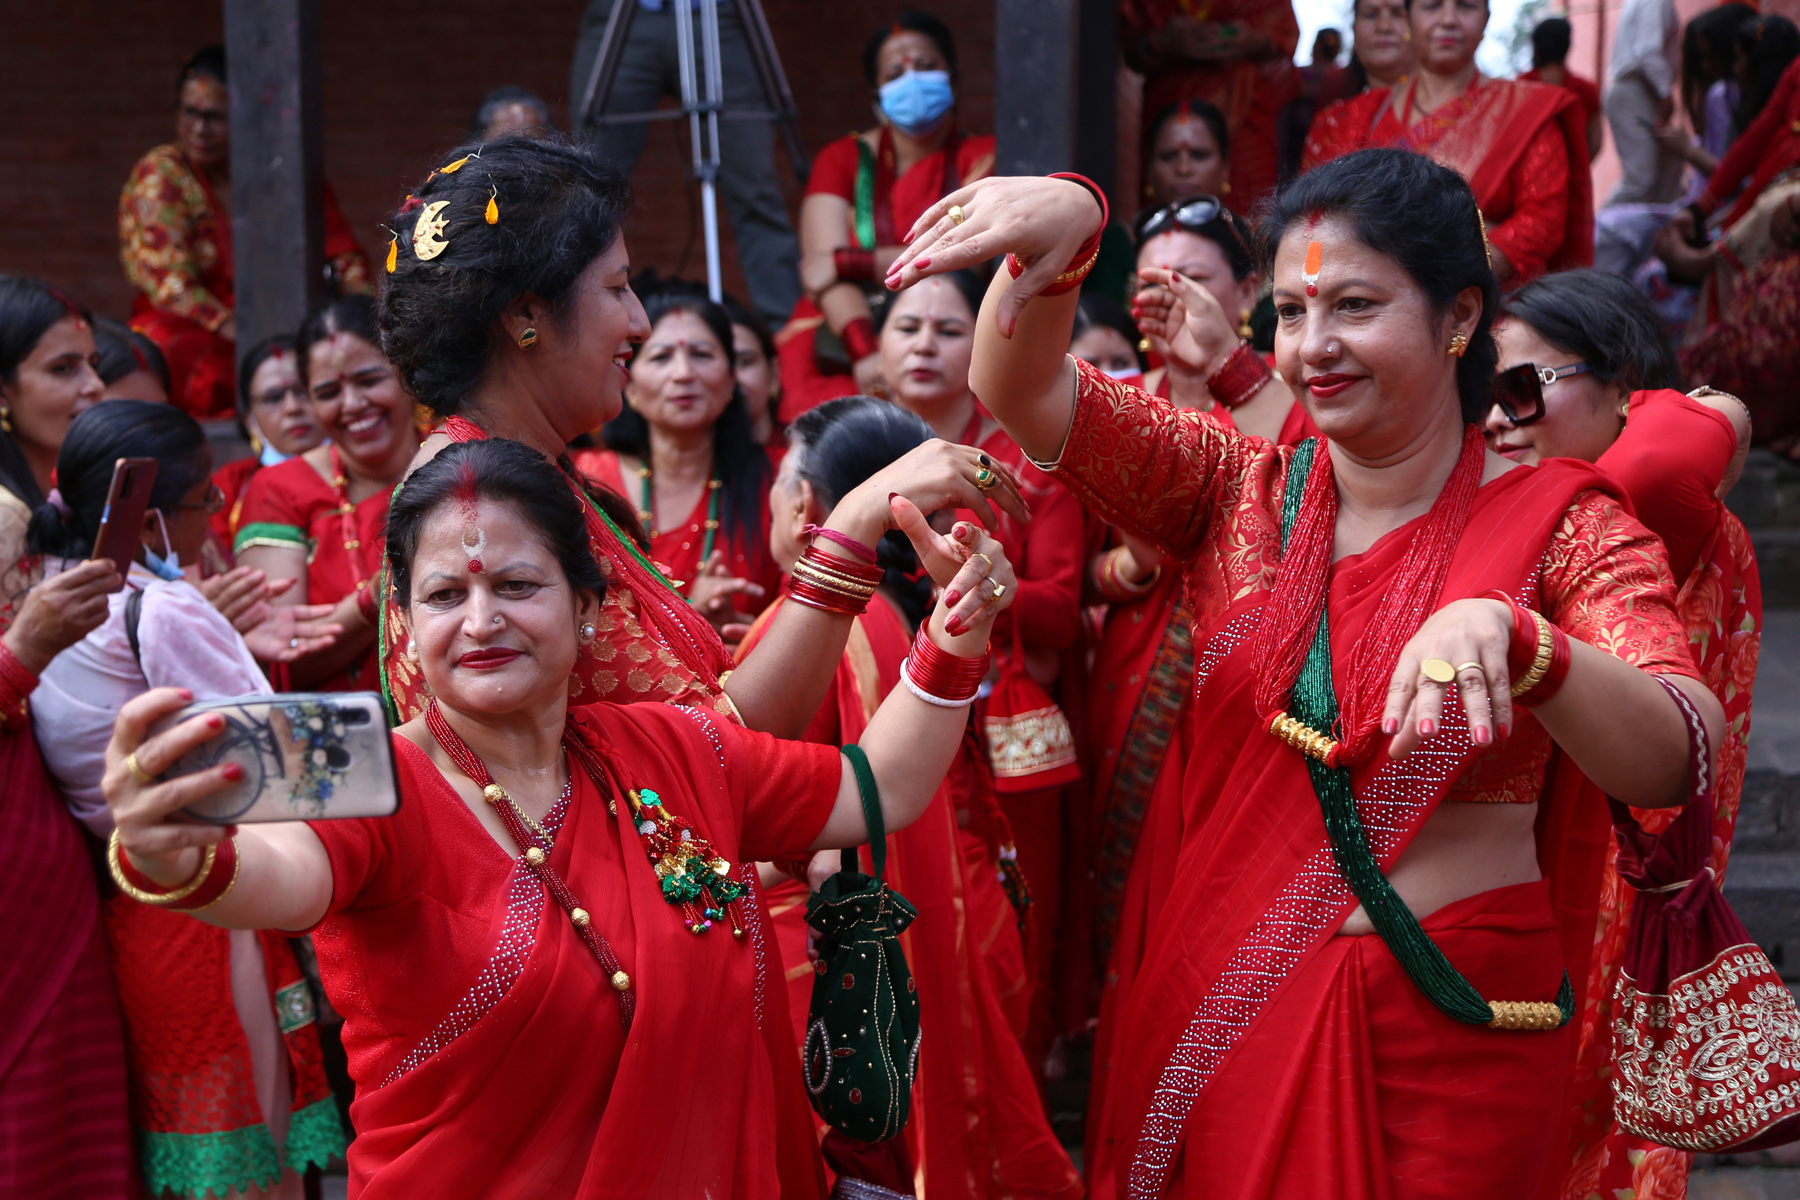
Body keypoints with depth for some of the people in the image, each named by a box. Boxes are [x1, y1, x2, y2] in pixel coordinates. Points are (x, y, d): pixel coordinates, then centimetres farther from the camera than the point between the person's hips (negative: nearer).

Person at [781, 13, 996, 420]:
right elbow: (822, 270, -4)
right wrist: (865, 353, -23)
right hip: (841, 337, 1)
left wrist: (850, 263, -10)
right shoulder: (842, 159, 12)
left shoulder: (983, 157, 9)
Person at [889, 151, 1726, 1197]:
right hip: (1230, 1010, 3)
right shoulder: (1244, 493, 3)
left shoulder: (1559, 522, -6)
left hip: (1460, 1024, -2)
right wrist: (1062, 224, -27)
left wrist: (1509, 636, -39)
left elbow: (1675, 765, -21)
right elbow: (1022, 388, -7)